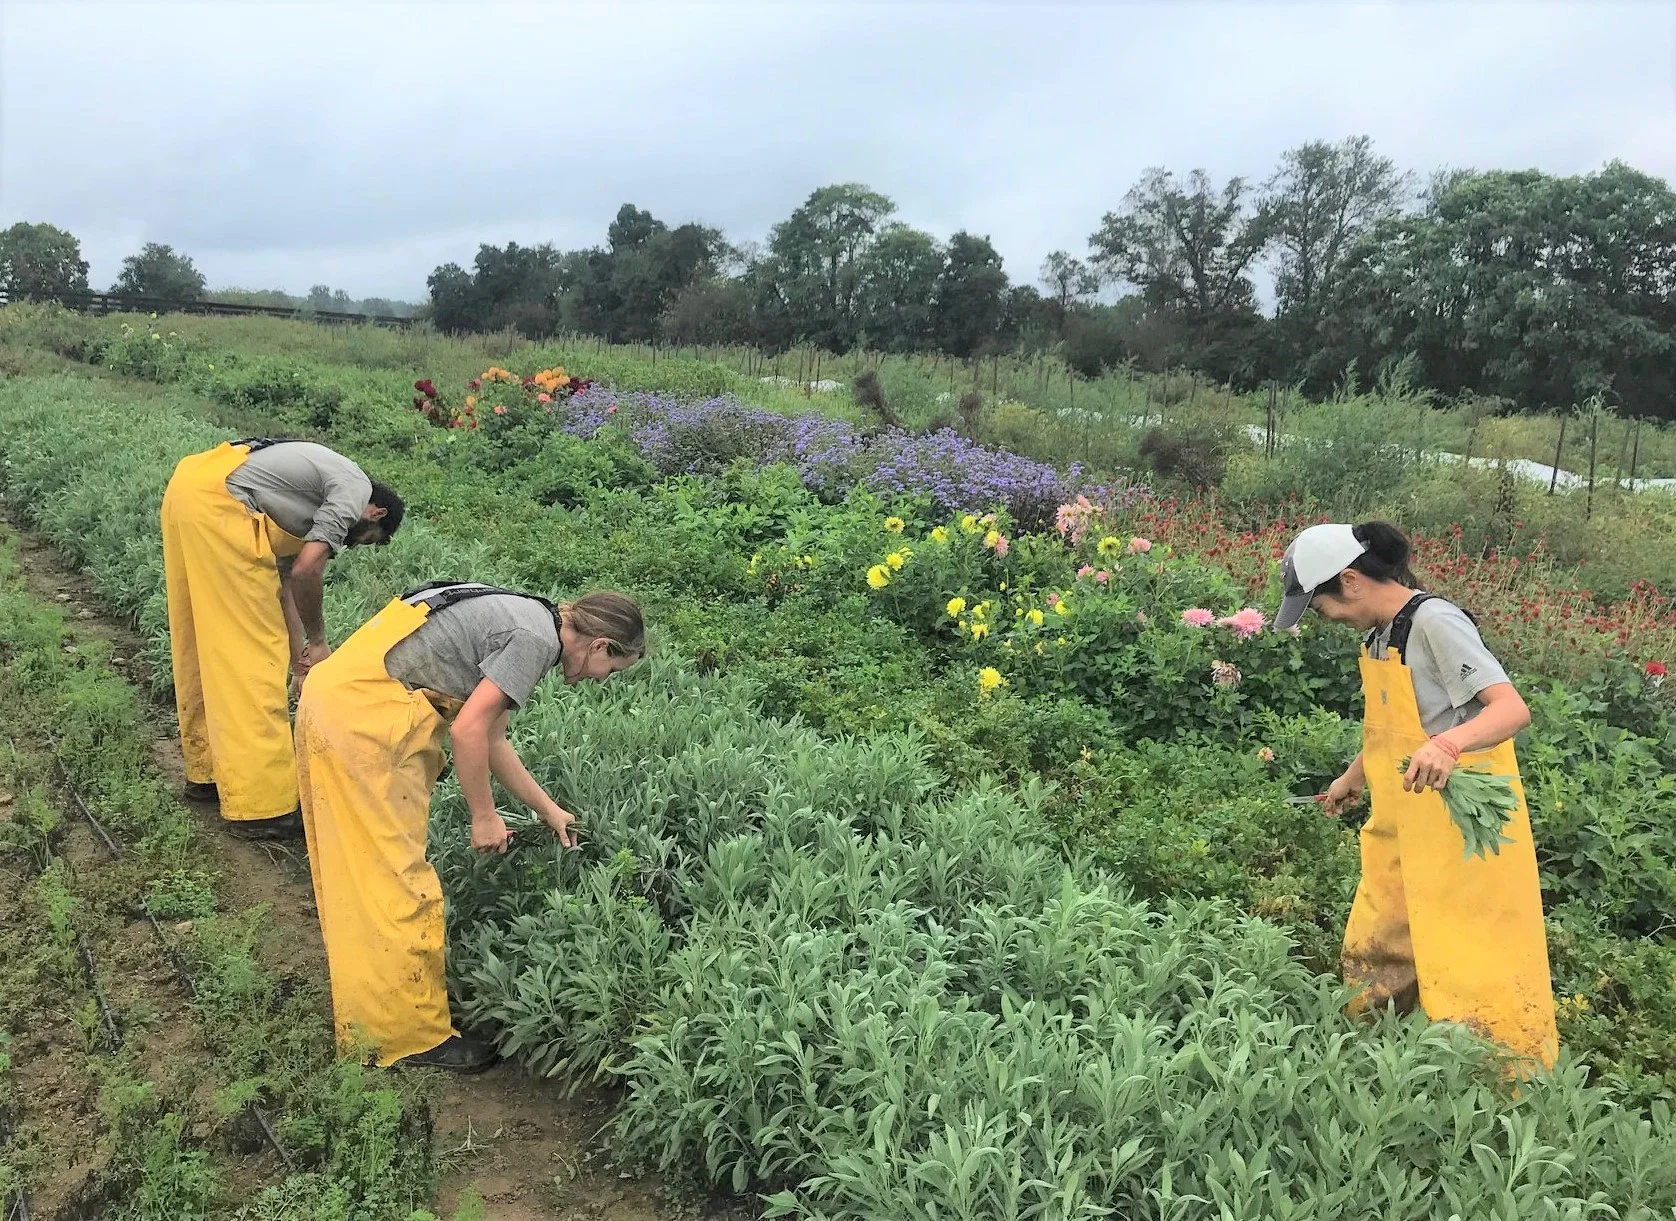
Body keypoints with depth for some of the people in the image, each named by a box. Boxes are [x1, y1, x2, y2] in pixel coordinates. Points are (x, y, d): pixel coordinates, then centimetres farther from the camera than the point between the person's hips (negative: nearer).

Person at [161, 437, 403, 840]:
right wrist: (317, 641, 6)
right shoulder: (355, 489, 1)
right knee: (251, 655, -5)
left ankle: (208, 770, 32)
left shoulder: (318, 498, 26)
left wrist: (300, 656, 24)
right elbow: (306, 571, -8)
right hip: (216, 502, -10)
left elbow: (285, 579, 25)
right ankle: (261, 805, 0)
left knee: (206, 645, 19)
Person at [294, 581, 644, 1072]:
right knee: (393, 879, -1)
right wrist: (484, 816, -4)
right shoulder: (536, 637, -12)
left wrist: (549, 809, 29)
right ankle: (409, 1036, 11)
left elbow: (490, 740, 23)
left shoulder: (518, 620, 17)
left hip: (334, 693, 11)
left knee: (357, 871, 19)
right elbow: (467, 730, -17)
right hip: (362, 713, -10)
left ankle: (365, 1019, 33)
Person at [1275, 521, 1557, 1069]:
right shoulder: (1380, 632, 7)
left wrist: (1448, 743, -45)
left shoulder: (1435, 622, -19)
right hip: (1402, 829, 9)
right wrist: (1355, 777, 33)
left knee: (1470, 970, -3)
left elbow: (1512, 709, -27)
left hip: (1461, 829, -9)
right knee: (1372, 960, 16)